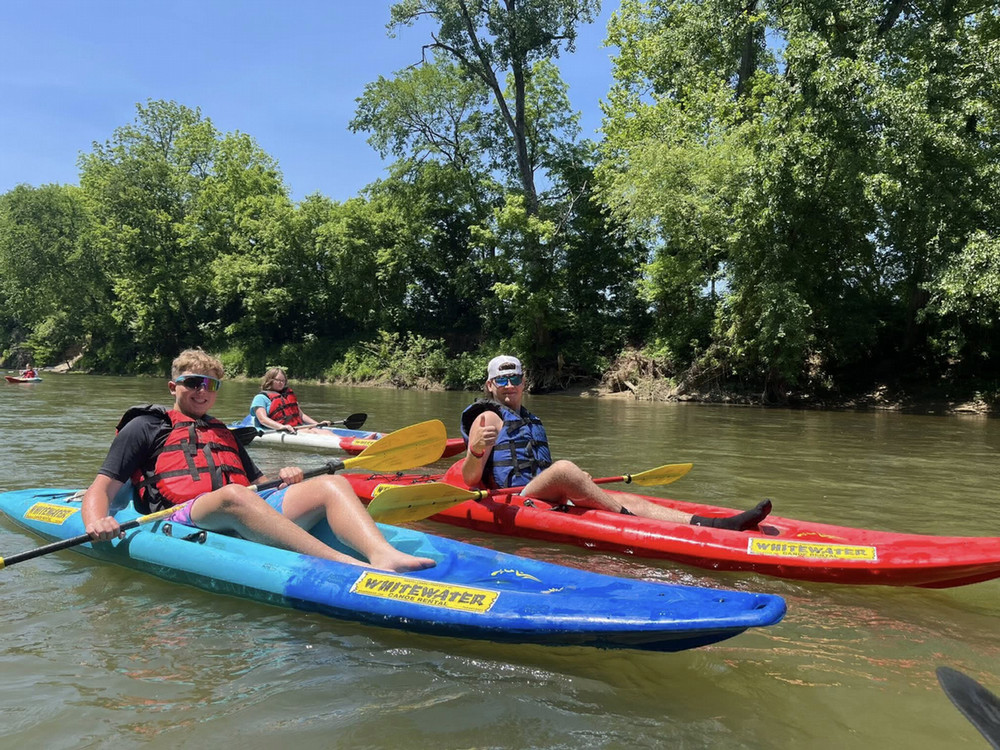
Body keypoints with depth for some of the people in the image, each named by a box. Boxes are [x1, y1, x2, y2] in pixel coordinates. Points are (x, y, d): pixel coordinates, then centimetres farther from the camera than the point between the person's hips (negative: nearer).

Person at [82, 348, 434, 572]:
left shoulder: (225, 434, 35)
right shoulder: (146, 427, 20)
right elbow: (102, 489, 10)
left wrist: (285, 479, 6)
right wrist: (96, 522, -13)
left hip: (250, 516, 5)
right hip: (185, 516, -5)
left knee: (331, 484, -16)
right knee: (232, 495, -40)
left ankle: (384, 555, -46)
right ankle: (344, 565, -55)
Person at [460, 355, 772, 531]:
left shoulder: (530, 420, 27)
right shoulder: (488, 418, 0)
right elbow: (470, 479, -11)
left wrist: (579, 483, 23)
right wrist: (477, 450, -31)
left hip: (550, 499, 8)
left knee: (628, 500, -11)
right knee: (565, 468, -36)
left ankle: (710, 526, -26)